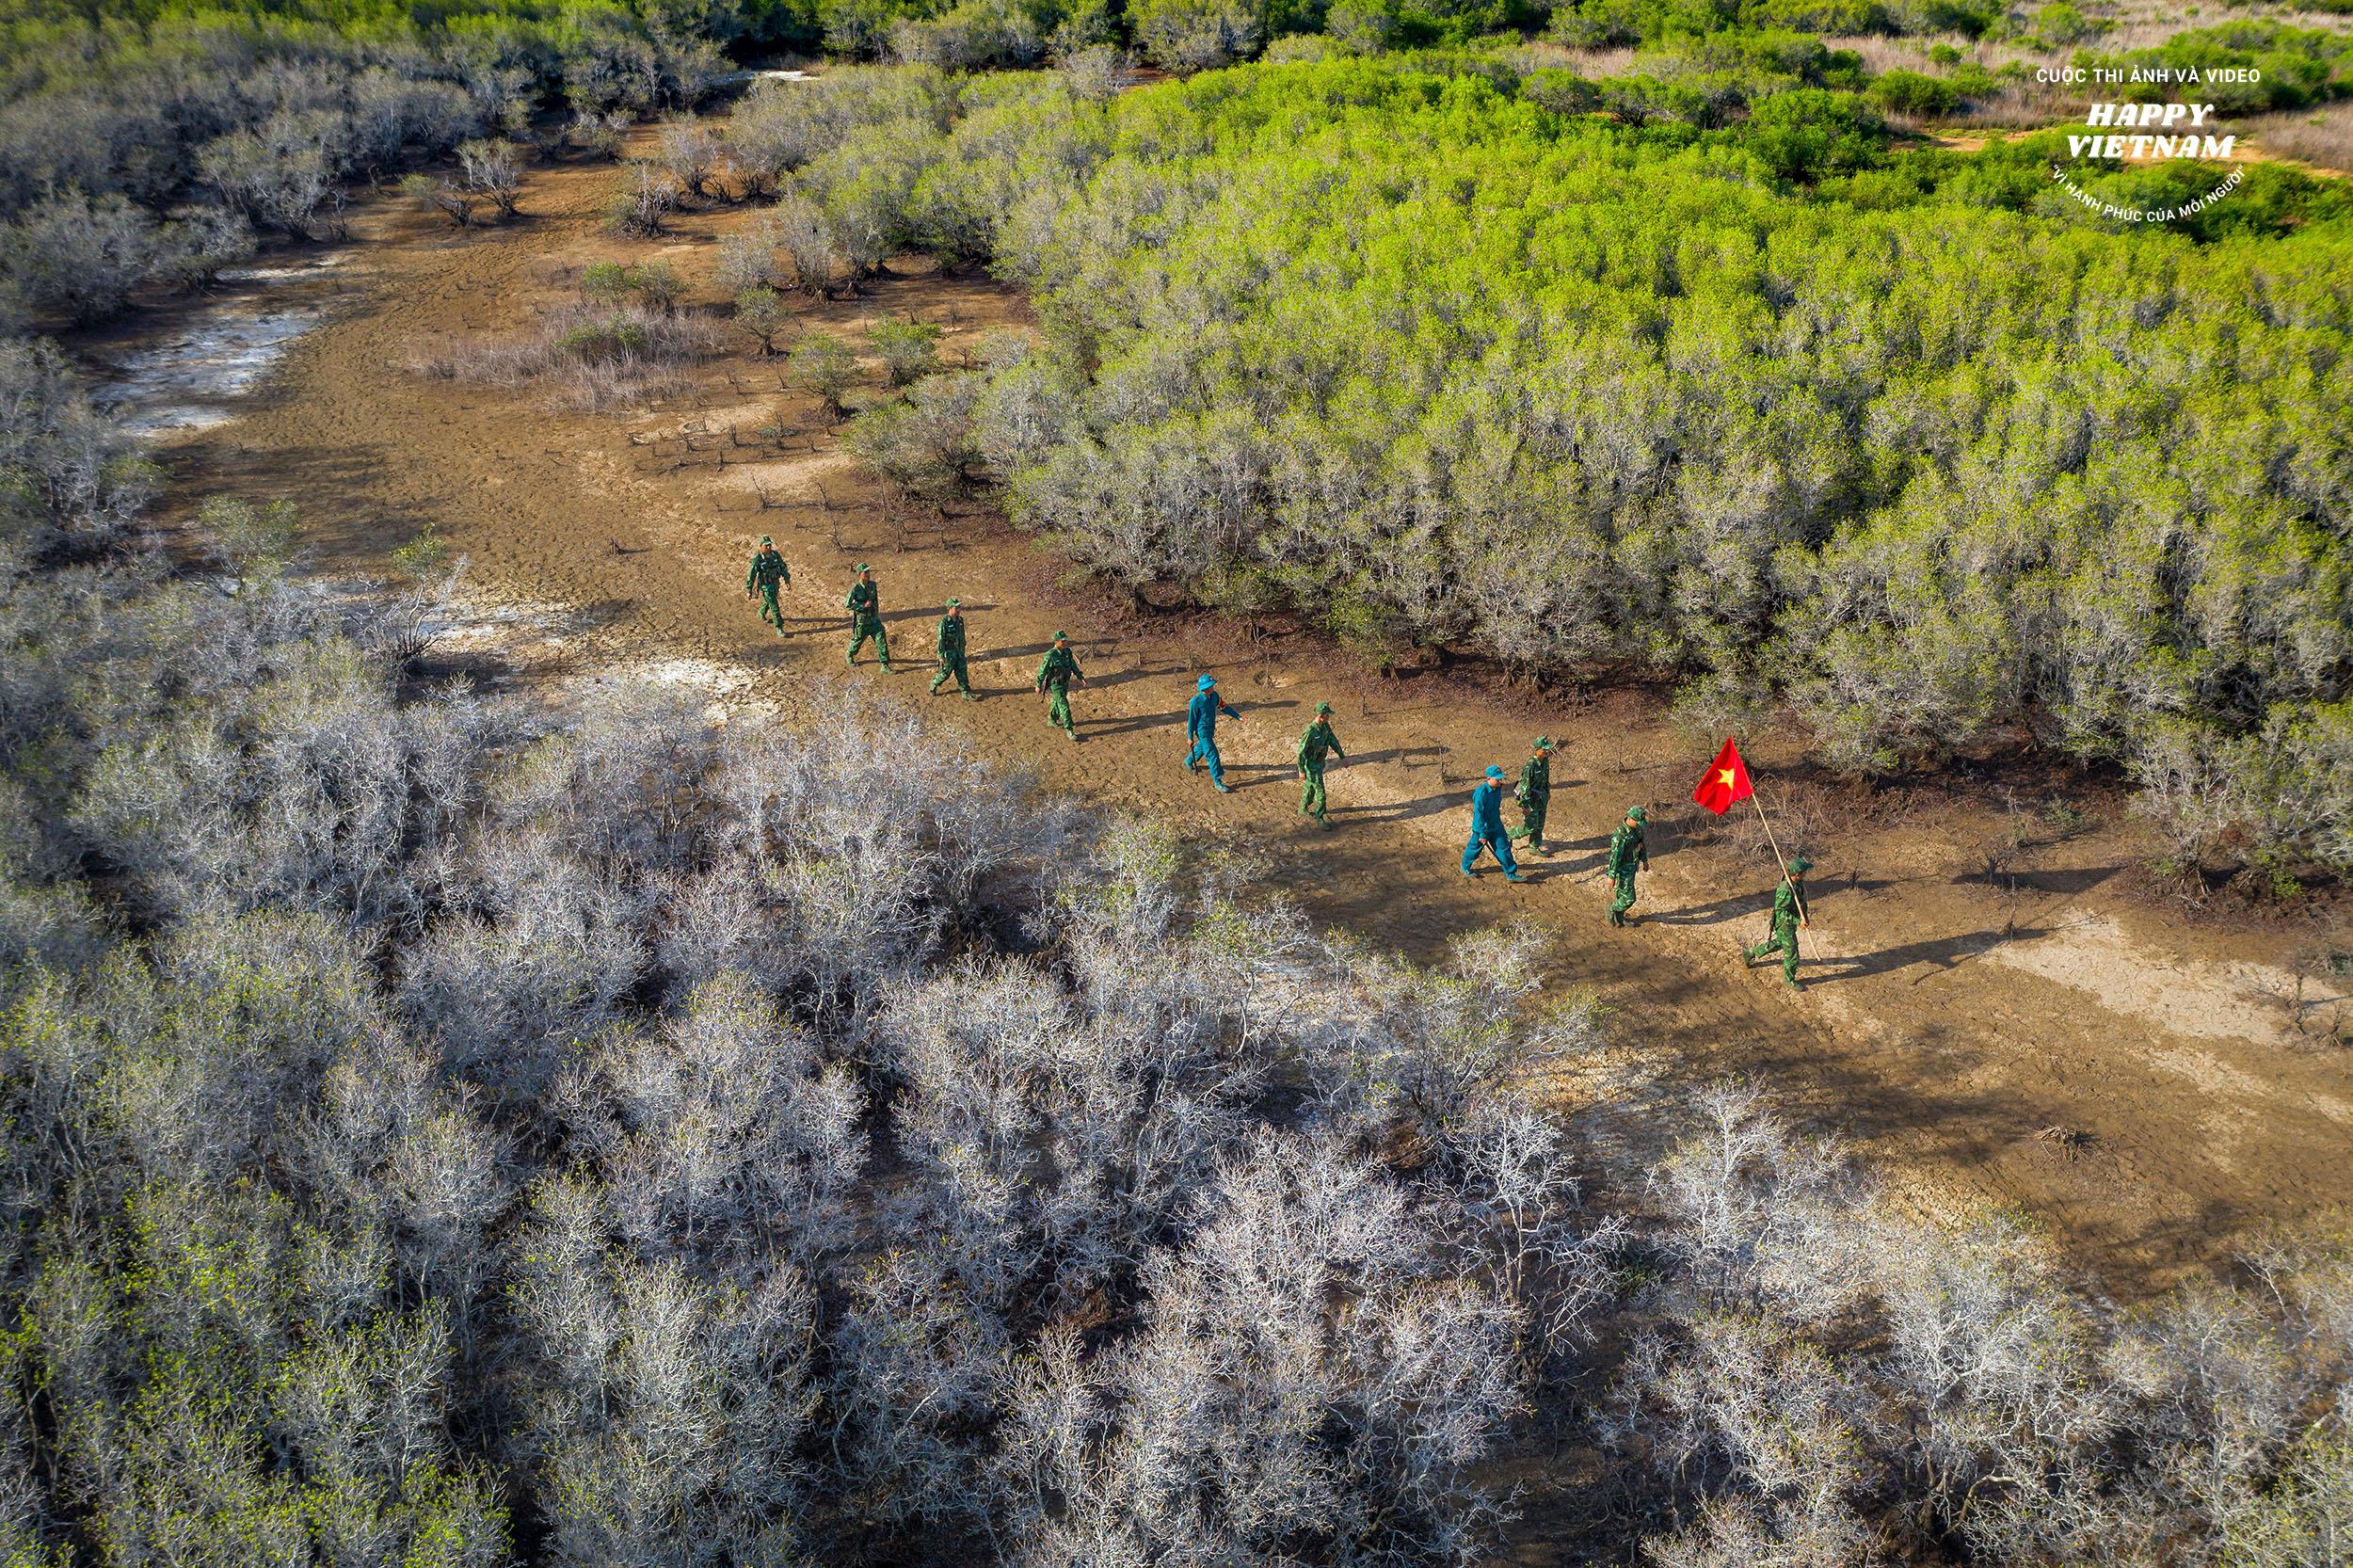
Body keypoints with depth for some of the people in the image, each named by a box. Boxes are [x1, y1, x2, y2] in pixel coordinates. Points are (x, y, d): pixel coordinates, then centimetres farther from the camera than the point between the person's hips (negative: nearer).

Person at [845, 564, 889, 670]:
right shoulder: (855, 589, -18)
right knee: (858, 640, 15)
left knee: (881, 640, -6)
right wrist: (864, 605, -23)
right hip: (862, 620, -4)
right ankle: (850, 655, 47)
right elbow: (847, 605, -16)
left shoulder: (872, 585, -2)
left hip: (874, 619, 4)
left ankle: (885, 666, -2)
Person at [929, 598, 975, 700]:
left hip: (959, 652, 6)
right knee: (945, 673, 6)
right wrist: (941, 656, -17)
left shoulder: (960, 620, 3)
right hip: (948, 652, -6)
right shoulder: (944, 622, -19)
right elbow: (941, 639, -17)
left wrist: (963, 651, 18)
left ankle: (966, 694, 8)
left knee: (962, 673, 4)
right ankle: (933, 685, 32)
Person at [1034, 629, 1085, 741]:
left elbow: (1073, 666, 6)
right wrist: (1038, 685, -7)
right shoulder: (1050, 655, -26)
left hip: (1065, 683, 7)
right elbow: (1042, 671, -15)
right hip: (1055, 685, -7)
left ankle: (1052, 721, 46)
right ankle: (1069, 730, 1)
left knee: (1057, 703, 24)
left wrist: (1081, 678, 1)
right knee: (1064, 707, -8)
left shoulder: (1068, 652, -7)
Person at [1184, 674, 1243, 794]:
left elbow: (1223, 707, 6)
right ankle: (1218, 782, -1)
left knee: (1202, 747, 29)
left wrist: (1238, 717, 3)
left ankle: (1189, 762, 57)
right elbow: (1192, 720, -17)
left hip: (1211, 728, 8)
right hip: (1202, 731, -8)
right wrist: (1190, 737, -10)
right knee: (1212, 754, -8)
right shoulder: (1196, 702, -27)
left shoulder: (1214, 696, -8)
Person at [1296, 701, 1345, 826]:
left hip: (1319, 762, 8)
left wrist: (1342, 756, 9)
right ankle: (1319, 820, 5)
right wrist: (1301, 771, -22)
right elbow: (1301, 751, -26)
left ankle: (1303, 810, 44)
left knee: (1310, 787, 25)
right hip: (1311, 765, -8)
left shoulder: (1325, 726, -6)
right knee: (1320, 792, -5)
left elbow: (1333, 741, 7)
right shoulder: (1310, 731, -32)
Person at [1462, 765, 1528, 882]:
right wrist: (1482, 834, -24)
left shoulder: (1498, 788, -4)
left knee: (1504, 848, 5)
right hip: (1482, 827, -6)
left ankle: (1511, 874, 12)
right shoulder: (1481, 793, -29)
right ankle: (1465, 867, 38)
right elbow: (1479, 814, -26)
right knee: (1474, 848, 13)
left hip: (1496, 826, 6)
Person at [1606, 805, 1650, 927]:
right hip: (1624, 870, -8)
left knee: (1623, 893, 24)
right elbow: (1615, 857, -27)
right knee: (1629, 898, 0)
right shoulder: (1620, 835, -34)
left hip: (1632, 866, 8)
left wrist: (1645, 860, 21)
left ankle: (1619, 917, 41)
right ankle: (1612, 909, 26)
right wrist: (1612, 876, -20)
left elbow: (1641, 844, 11)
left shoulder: (1636, 828, -8)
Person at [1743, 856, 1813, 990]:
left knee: (1778, 943, 31)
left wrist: (1805, 917, 3)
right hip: (1785, 925, -9)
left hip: (1793, 920, 9)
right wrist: (1798, 921, -33)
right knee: (1791, 954, 7)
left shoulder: (1799, 882, -8)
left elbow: (1802, 900, 8)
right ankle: (1789, 980, 29)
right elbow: (1780, 911, -30)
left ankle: (1751, 953, 47)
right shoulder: (1785, 890, -36)